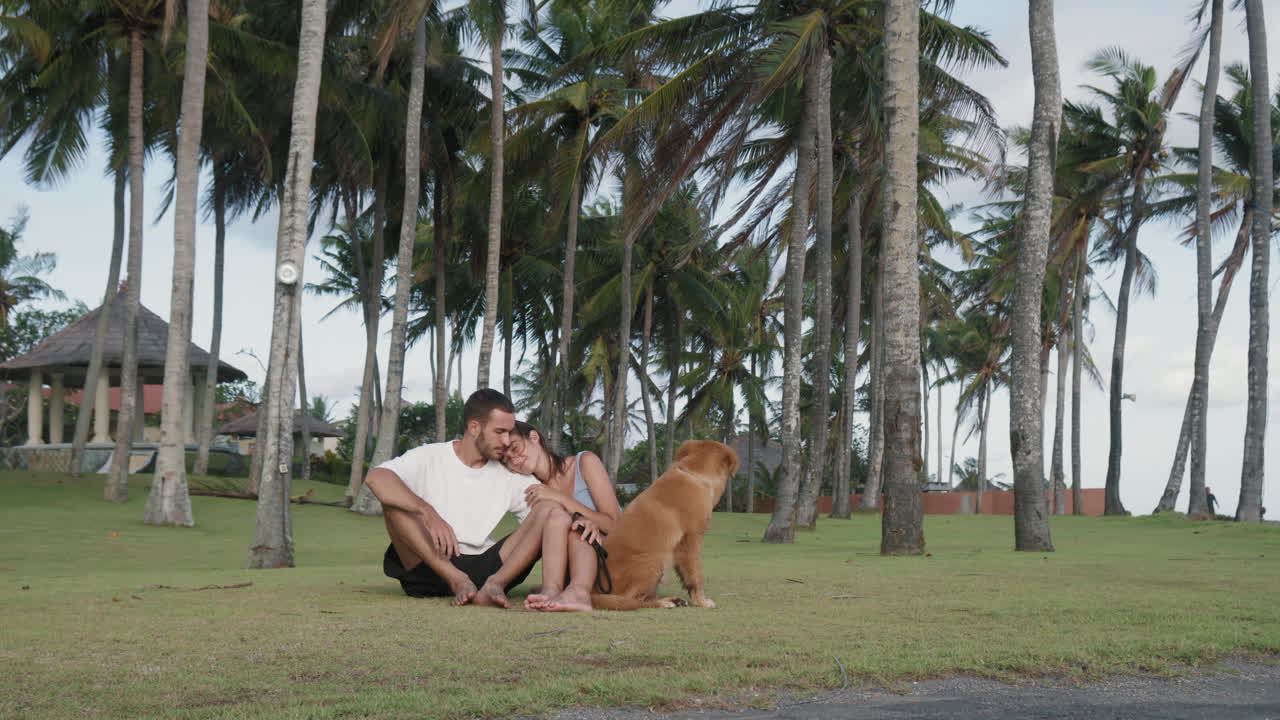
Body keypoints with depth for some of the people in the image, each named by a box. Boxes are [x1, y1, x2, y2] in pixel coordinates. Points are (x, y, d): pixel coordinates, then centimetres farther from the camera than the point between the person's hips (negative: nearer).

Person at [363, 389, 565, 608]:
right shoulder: (430, 458, -1)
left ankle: (495, 584, -33)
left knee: (553, 512, -11)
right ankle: (458, 581, -30)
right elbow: (375, 477, -19)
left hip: (484, 569, 3)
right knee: (395, 500, -23)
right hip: (431, 568, -3)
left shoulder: (509, 476, 14)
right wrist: (428, 513, -34)